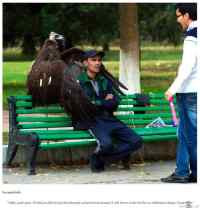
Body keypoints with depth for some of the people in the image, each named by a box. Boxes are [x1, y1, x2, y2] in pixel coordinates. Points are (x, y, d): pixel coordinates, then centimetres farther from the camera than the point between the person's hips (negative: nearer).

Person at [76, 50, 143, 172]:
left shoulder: (105, 81, 19)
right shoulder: (79, 82, 1)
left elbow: (115, 103, 10)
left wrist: (98, 103, -3)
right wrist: (105, 102, 1)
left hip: (110, 119, 6)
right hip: (93, 121, -6)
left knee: (136, 141, -14)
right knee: (106, 143, -36)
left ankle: (99, 158, -5)